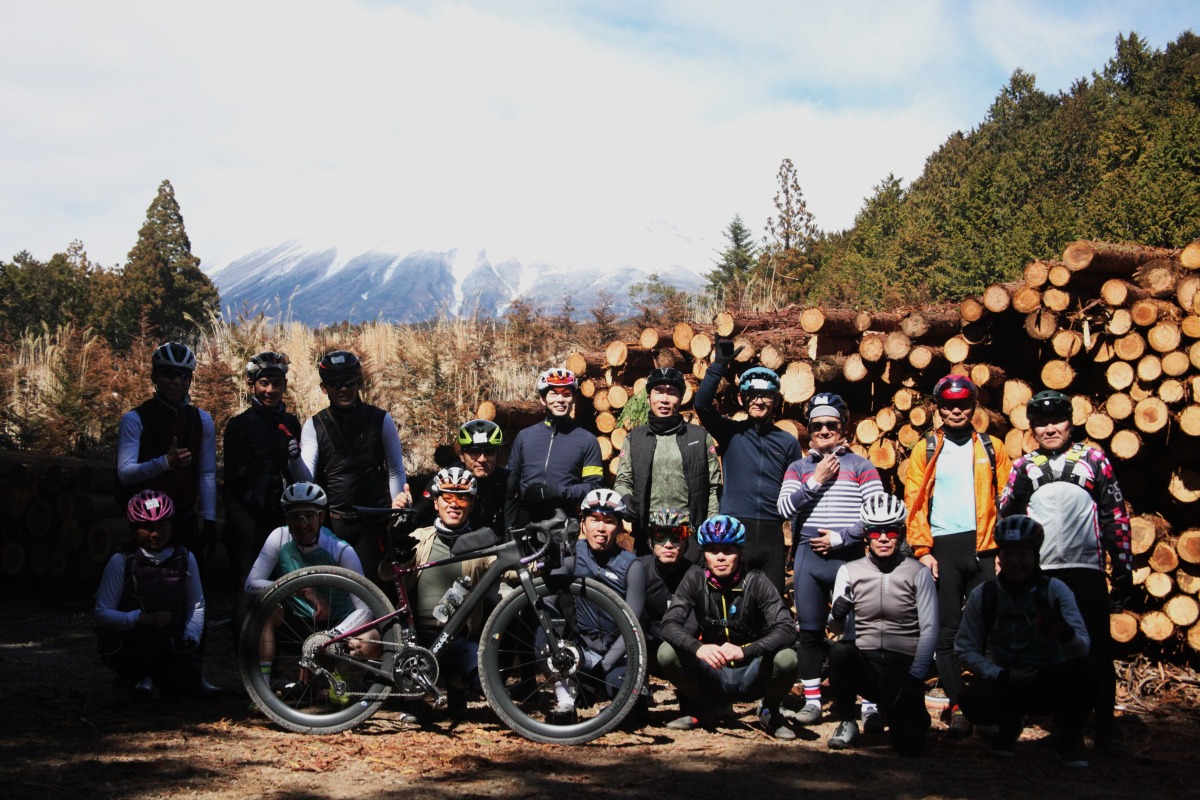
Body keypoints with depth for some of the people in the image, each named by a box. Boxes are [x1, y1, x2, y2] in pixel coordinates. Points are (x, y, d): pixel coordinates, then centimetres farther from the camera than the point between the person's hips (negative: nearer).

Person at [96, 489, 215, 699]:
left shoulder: (185, 558, 2)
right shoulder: (121, 561, -9)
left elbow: (196, 605, 7)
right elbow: (102, 613, -12)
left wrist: (191, 637, -12)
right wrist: (143, 619, -26)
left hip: (167, 645, 3)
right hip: (124, 647, -3)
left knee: (186, 686, -17)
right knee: (153, 635, -33)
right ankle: (134, 674, 1)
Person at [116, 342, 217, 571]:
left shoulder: (202, 421, 8)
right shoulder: (134, 419, -4)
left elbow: (207, 475, 6)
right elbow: (125, 473, -14)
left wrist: (209, 521, 0)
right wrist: (165, 462, -30)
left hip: (185, 519, 3)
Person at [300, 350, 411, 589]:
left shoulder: (380, 420, 4)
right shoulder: (314, 426, 6)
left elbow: (396, 470, 6)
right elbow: (306, 475, -4)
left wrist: (397, 508, -8)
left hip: (372, 524, -1)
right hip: (331, 523, 1)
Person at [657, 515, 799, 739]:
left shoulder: (756, 582, -13)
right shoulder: (695, 580, -8)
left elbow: (786, 630, -22)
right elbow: (670, 624, -16)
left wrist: (744, 650, -39)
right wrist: (697, 647, -37)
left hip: (751, 677, -1)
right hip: (712, 676, 2)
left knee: (786, 658, -31)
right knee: (666, 653, -23)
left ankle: (770, 711, 3)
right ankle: (701, 708, 6)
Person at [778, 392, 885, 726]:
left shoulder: (860, 467, 6)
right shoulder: (799, 468, 14)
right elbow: (785, 506, -1)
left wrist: (841, 537, -9)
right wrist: (815, 481, -8)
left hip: (849, 558, -3)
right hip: (809, 557, 3)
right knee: (809, 632, 6)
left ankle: (871, 705, -6)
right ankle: (812, 701, 15)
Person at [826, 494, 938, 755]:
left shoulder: (919, 573, 1)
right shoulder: (849, 571, 6)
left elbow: (929, 629, -1)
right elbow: (838, 629, 6)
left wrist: (915, 677, -11)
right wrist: (837, 616, -18)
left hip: (903, 668, -1)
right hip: (862, 663, 1)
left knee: (909, 744, -17)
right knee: (840, 651, -34)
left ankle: (912, 711, 22)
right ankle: (847, 722, -8)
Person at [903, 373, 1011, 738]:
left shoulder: (992, 449, 10)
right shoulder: (926, 450, 9)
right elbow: (914, 502, 4)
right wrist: (922, 550, -6)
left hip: (984, 549, 0)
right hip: (943, 548, 0)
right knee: (947, 632, 1)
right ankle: (957, 707, 7)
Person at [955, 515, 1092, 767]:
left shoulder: (1055, 590, -10)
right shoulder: (982, 595, -5)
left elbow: (1082, 648, -21)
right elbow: (965, 649, -3)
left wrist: (1065, 633, -45)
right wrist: (1003, 676, -18)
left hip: (1050, 683, -2)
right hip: (1004, 681, 2)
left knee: (1078, 670, -35)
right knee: (972, 701, -31)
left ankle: (1069, 737, -3)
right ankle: (1009, 725, 9)